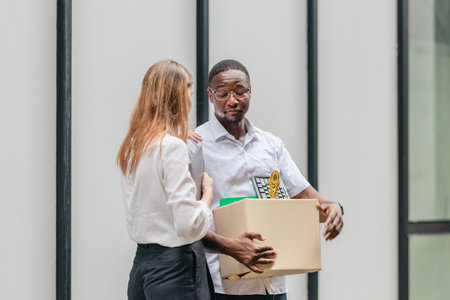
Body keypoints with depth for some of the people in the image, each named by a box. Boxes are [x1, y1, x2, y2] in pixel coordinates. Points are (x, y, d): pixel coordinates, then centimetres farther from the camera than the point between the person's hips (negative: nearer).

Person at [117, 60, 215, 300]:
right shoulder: (172, 147, -15)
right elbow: (188, 225, -21)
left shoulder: (131, 148, 9)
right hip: (175, 266, -8)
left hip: (142, 263, 8)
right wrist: (207, 193, -2)